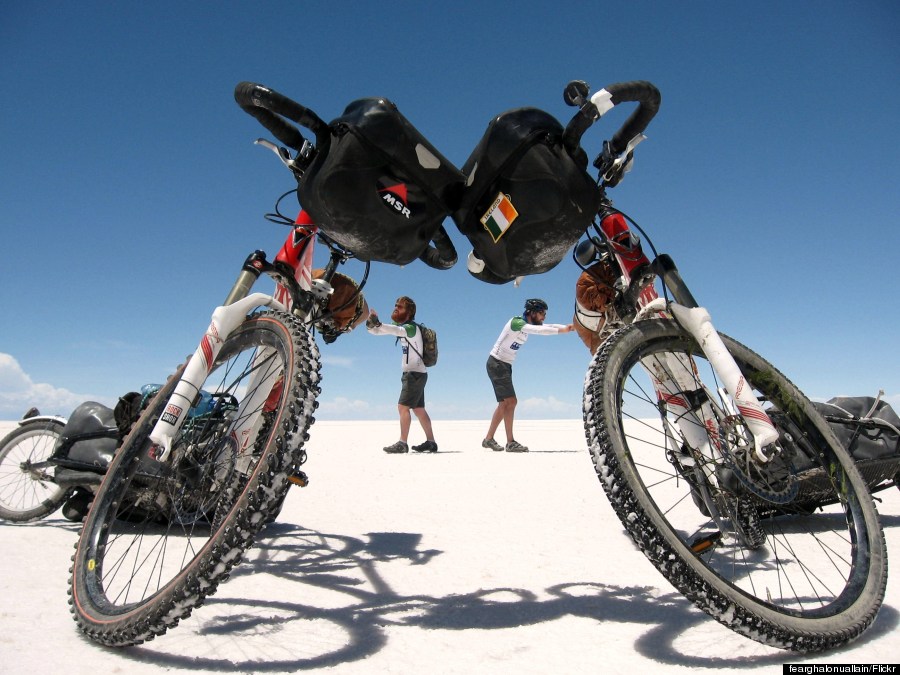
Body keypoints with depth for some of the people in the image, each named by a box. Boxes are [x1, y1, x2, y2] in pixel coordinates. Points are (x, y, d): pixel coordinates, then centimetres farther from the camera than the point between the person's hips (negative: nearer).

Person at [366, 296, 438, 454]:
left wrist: (377, 324, -50)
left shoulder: (411, 328, -14)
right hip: (411, 374, 9)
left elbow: (395, 330, -36)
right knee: (419, 410, 12)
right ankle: (431, 442, 17)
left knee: (403, 406, -13)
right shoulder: (400, 326, 12)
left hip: (416, 374, -9)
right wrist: (370, 325, -19)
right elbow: (377, 331, 3)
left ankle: (403, 443, -13)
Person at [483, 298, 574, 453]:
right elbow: (539, 330, -30)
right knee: (510, 401, -13)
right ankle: (511, 442, -10)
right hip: (497, 363, -10)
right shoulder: (516, 322, -18)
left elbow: (548, 326, 5)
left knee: (504, 404, 11)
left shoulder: (528, 325, 10)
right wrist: (561, 330, -27)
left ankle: (489, 439, 19)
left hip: (505, 365, 10)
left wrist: (568, 326, -8)